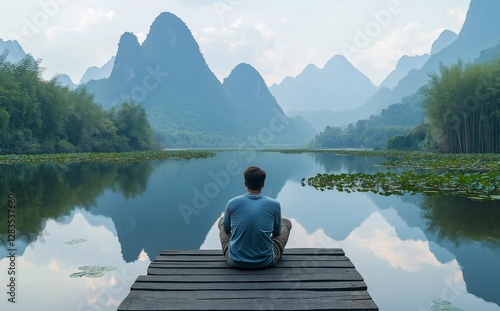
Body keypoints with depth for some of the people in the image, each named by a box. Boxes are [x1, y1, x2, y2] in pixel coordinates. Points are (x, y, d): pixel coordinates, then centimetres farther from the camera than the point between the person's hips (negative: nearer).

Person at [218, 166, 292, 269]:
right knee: (286, 223, 23)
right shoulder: (274, 205, -10)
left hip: (236, 261, 1)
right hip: (266, 262, 0)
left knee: (221, 221, 28)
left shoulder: (232, 203, -9)